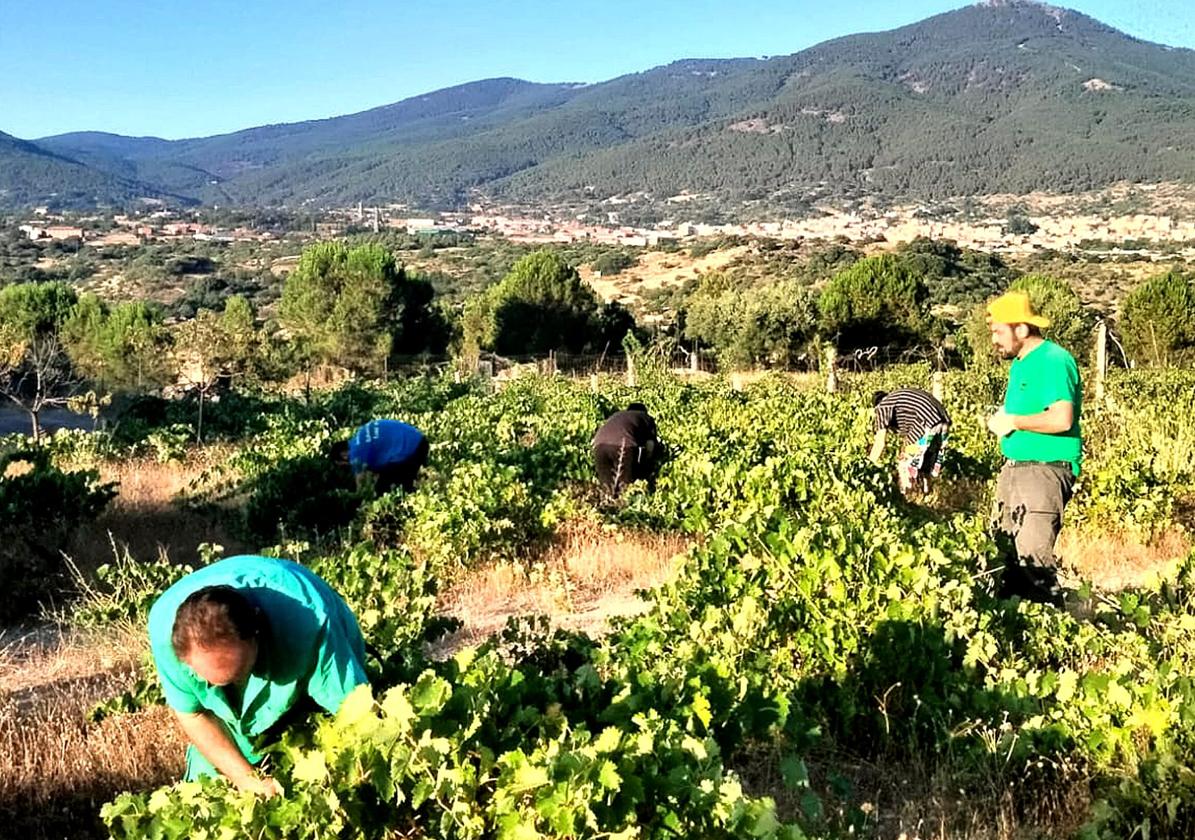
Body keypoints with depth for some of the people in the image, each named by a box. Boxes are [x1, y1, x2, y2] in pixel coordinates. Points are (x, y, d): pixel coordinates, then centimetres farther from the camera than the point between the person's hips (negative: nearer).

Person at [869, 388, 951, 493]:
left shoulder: (882, 407, 10)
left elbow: (880, 443, 2)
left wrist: (870, 463, 13)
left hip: (927, 424, -8)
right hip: (944, 422, 8)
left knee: (907, 467, 9)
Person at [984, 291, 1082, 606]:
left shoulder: (1054, 361, -14)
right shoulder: (1020, 363, 17)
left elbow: (1062, 419, -25)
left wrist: (1013, 421, -14)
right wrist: (1000, 418, 5)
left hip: (1045, 470, -10)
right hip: (1014, 467, 10)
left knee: (1032, 555, -11)